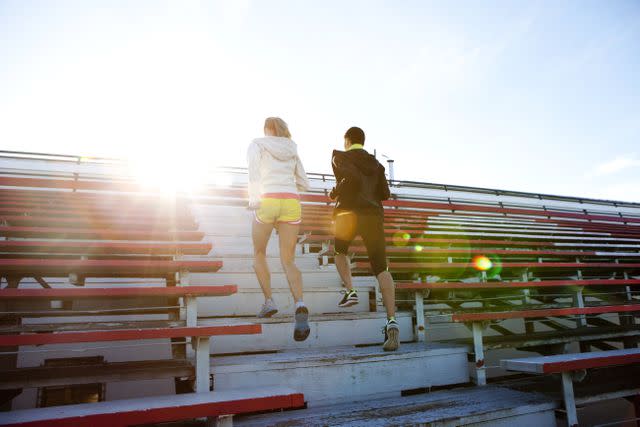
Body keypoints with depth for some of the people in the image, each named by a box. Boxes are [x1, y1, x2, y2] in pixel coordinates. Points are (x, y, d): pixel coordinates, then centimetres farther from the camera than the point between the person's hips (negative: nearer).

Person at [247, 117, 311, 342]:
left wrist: (254, 200, -17)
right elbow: (305, 185, 25)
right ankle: (300, 305, -22)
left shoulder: (257, 145, 12)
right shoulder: (292, 151, 23)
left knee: (259, 253, 20)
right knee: (288, 262, 3)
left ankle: (269, 301, 9)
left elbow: (254, 170, -10)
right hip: (291, 203, 3)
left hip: (267, 202, -3)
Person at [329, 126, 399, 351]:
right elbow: (385, 194, 19)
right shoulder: (376, 164, 22)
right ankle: (391, 321, -24)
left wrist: (335, 191, 3)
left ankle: (350, 290, 8)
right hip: (373, 215, 3)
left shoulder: (340, 157, 8)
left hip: (348, 213, -2)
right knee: (380, 268, -6)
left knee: (340, 250, 29)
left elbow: (352, 177, -12)